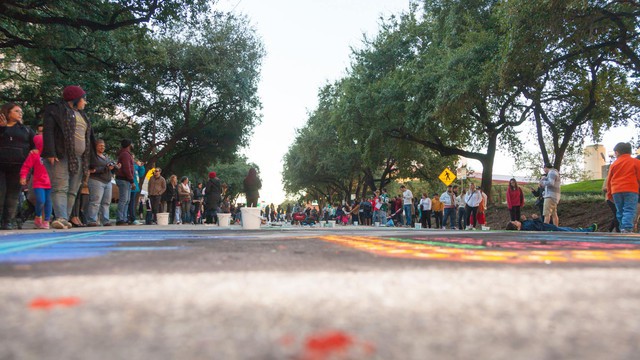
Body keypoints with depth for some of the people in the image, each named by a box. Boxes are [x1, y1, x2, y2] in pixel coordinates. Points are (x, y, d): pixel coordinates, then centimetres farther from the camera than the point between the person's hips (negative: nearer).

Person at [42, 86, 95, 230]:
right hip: (61, 156, -7)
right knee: (60, 188, -16)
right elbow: (48, 130, -7)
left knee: (72, 191, 3)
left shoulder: (82, 115, 25)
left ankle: (64, 220, 4)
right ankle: (61, 218, -26)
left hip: (78, 158, 7)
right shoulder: (56, 109, 4)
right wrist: (50, 153, -19)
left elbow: (90, 138, 25)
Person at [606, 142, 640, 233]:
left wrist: (609, 192, 23)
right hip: (630, 190, -3)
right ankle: (627, 228, -25)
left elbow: (609, 179, 13)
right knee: (629, 210, -9)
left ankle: (623, 228, 11)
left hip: (616, 191, 3)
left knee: (620, 211, 11)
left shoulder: (614, 164, 11)